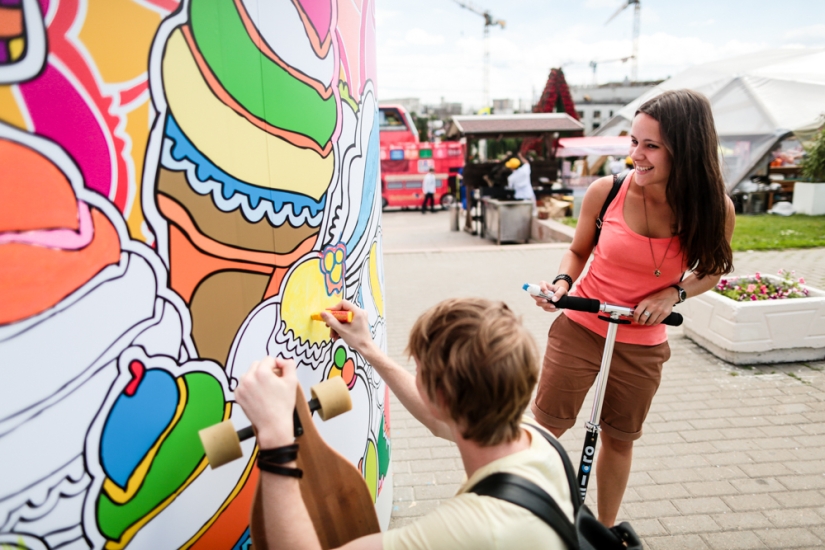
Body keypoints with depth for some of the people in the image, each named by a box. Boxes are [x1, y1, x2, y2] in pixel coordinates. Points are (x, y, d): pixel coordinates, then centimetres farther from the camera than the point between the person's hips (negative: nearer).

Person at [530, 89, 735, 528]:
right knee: (546, 428, 6)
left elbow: (711, 269, 5)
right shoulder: (606, 192, -17)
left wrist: (673, 294, -14)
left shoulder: (713, 209, -13)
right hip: (579, 331, -1)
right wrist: (562, 283, -19)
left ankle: (605, 528, 43)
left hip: (643, 346, 2)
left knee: (620, 439, 18)